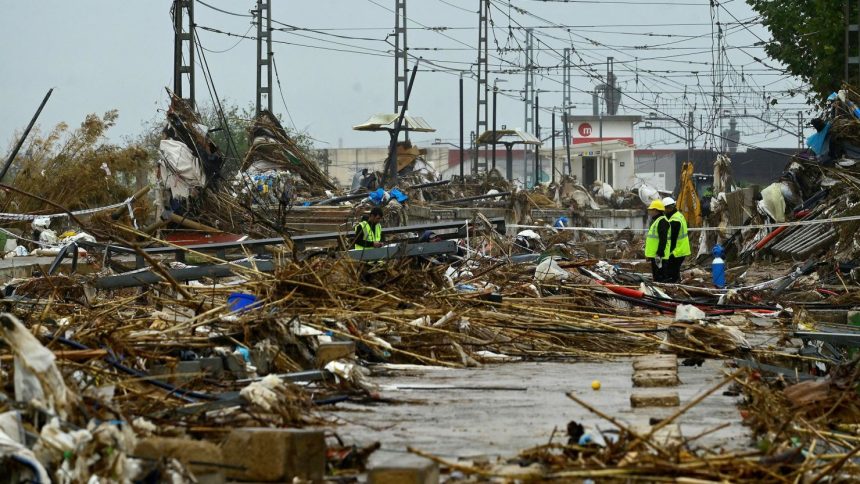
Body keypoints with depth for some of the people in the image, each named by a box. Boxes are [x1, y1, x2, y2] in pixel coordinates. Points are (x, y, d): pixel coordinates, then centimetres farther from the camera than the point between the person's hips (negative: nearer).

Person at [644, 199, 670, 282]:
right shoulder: (655, 220, 19)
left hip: (659, 255, -11)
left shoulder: (662, 222, -15)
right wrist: (648, 253, 26)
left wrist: (660, 254, -27)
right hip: (654, 254, 11)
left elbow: (663, 239, -23)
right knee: (656, 278, 16)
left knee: (660, 278, -11)